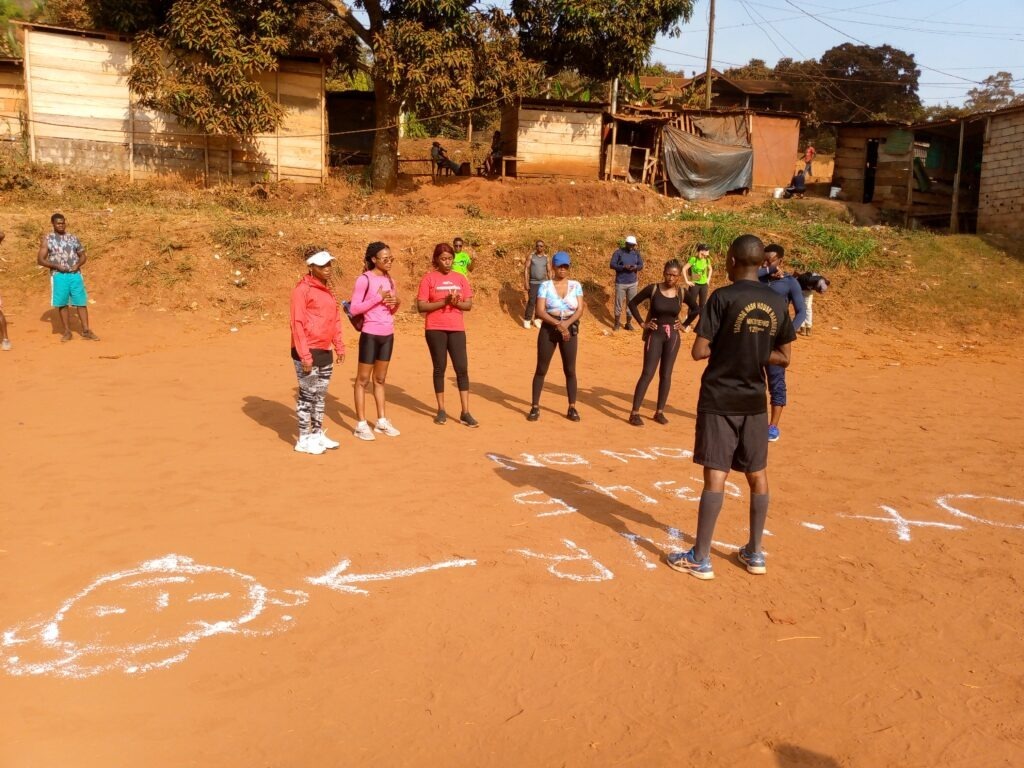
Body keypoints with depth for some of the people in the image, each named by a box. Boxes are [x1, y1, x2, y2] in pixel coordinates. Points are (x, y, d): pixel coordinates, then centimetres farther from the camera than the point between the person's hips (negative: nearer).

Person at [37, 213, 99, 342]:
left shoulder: (73, 238, 10)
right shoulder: (47, 239, 3)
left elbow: (83, 255, 15)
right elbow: (40, 260, 0)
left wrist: (78, 264, -6)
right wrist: (56, 266, -14)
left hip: (75, 275, 2)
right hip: (58, 276, -2)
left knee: (81, 302, -1)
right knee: (62, 304, 2)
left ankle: (86, 331, 3)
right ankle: (67, 332, 11)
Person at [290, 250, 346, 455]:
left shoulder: (327, 290, 15)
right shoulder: (302, 289, -10)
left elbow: (335, 319, 20)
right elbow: (297, 323, -15)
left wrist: (339, 346, 14)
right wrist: (304, 354, -19)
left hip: (325, 351, 8)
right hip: (308, 352, -8)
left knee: (321, 395, 14)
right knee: (307, 395, -2)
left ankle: (318, 434, 24)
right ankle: (304, 440, 6)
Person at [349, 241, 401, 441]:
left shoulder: (389, 280, 10)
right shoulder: (364, 279, -10)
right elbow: (354, 308, -14)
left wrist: (397, 302, -5)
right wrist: (378, 298, -19)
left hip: (388, 334, 7)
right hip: (371, 334, -6)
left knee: (380, 379, 16)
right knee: (363, 379, 2)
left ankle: (382, 420, 23)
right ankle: (361, 424, 8)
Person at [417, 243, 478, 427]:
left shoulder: (460, 278, 8)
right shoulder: (429, 278, -2)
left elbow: (469, 305, 8)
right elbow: (421, 306, -8)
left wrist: (457, 302, -13)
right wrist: (444, 302, -17)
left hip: (457, 329, 3)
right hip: (436, 329, -2)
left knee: (462, 368, -2)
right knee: (439, 368, 6)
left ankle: (465, 413, 2)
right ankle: (441, 410, 17)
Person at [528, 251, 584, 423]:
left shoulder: (576, 286, 4)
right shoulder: (545, 286, -2)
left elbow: (580, 310, -4)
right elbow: (540, 311, -11)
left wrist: (566, 324, -19)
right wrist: (558, 324, -22)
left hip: (570, 329, 2)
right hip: (548, 329, -1)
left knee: (570, 370, 4)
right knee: (541, 369, 1)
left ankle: (572, 408, 13)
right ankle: (535, 407, 8)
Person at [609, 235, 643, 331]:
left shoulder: (636, 253, 3)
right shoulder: (618, 252, -9)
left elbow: (641, 265, 5)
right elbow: (611, 265, -13)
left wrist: (636, 267, -19)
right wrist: (623, 267, -27)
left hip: (633, 283, 3)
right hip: (620, 283, -3)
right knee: (619, 303, 3)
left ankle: (628, 323, 21)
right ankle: (617, 323, 15)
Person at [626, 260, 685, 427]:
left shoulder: (681, 293, -2)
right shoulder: (653, 289, -9)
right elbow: (633, 303, 1)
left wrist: (685, 325, 7)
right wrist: (642, 323, -3)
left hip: (673, 336, 3)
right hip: (655, 334, -2)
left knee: (665, 374, 7)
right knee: (648, 373, -6)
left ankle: (659, 412, 17)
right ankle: (634, 413, -3)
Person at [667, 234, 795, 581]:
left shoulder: (723, 297, -12)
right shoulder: (777, 302, 3)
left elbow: (699, 351, -15)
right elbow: (783, 357, 8)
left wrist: (723, 346, 4)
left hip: (719, 399, -5)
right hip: (754, 401, 5)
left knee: (716, 475, -3)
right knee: (757, 475, 14)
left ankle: (700, 559, 4)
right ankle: (754, 553, 25)